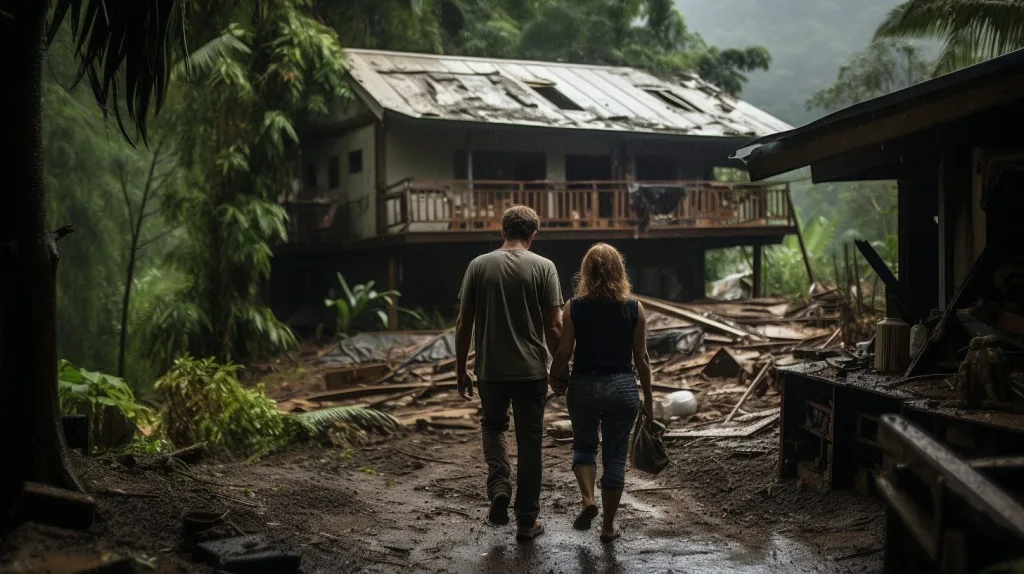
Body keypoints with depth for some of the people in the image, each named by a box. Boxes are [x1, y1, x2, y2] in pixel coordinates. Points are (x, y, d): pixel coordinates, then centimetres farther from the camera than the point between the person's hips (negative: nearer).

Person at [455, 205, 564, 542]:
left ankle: (499, 486, 4)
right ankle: (527, 521, 15)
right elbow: (554, 327, -8)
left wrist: (461, 370, 9)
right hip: (532, 371, -1)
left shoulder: (479, 266, -1)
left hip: (490, 370, 1)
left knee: (492, 426, 26)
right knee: (529, 443, 10)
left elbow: (464, 324, 0)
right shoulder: (543, 267, -5)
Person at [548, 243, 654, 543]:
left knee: (584, 445, 21)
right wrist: (648, 398, 9)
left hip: (583, 386, 0)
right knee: (615, 456, 11)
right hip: (623, 387, 0)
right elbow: (641, 358, -1)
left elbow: (564, 352, -6)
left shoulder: (574, 307, -7)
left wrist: (556, 378, 14)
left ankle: (588, 500, -1)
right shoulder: (634, 308, -4)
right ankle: (608, 526, 17)